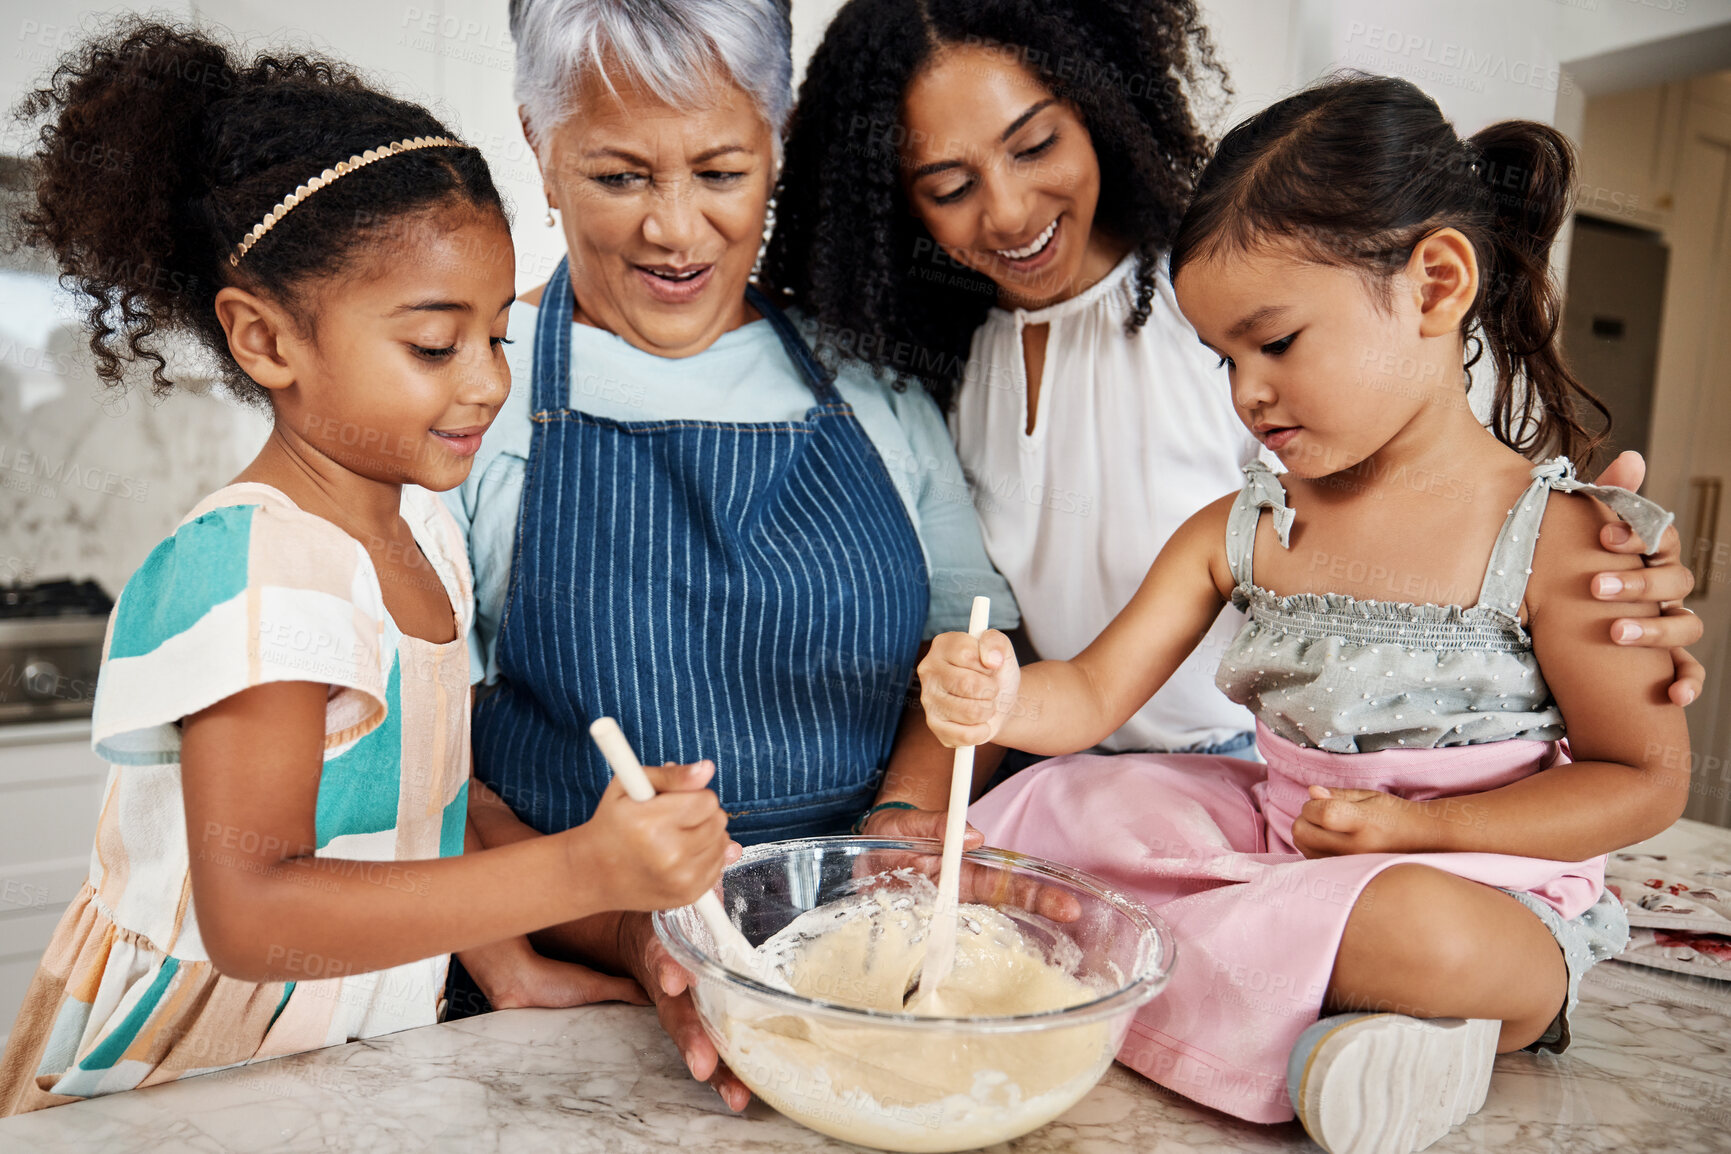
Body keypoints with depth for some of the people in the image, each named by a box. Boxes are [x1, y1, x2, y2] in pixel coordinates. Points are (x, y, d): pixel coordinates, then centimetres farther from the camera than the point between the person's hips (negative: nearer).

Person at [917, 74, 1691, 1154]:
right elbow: (1095, 692, -3)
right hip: (1273, 830, 5)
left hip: (1480, 872, -4)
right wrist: (1000, 702, -26)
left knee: (1424, 933, -38)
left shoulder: (1555, 537, -13)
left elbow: (1646, 779, -6)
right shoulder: (1237, 533, 0)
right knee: (1056, 799, -5)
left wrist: (1416, 830, -17)